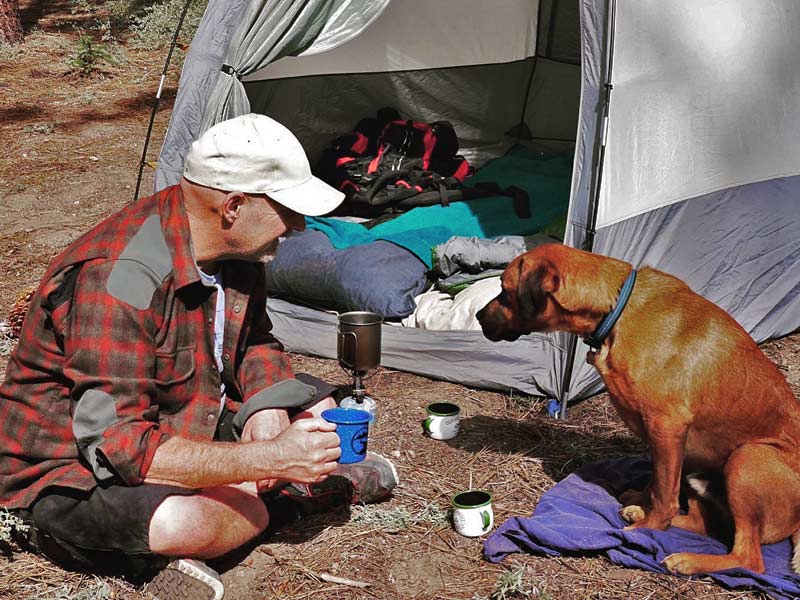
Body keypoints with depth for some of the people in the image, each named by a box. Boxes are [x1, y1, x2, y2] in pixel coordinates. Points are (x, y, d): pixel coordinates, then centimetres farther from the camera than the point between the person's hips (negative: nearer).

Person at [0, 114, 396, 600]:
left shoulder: (233, 250, -7)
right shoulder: (121, 278, -33)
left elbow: (254, 343, 9)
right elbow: (115, 444, -35)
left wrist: (268, 430, -12)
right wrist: (271, 460, -36)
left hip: (187, 425, 8)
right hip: (75, 466, -7)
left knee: (319, 412, 8)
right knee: (184, 523, -36)